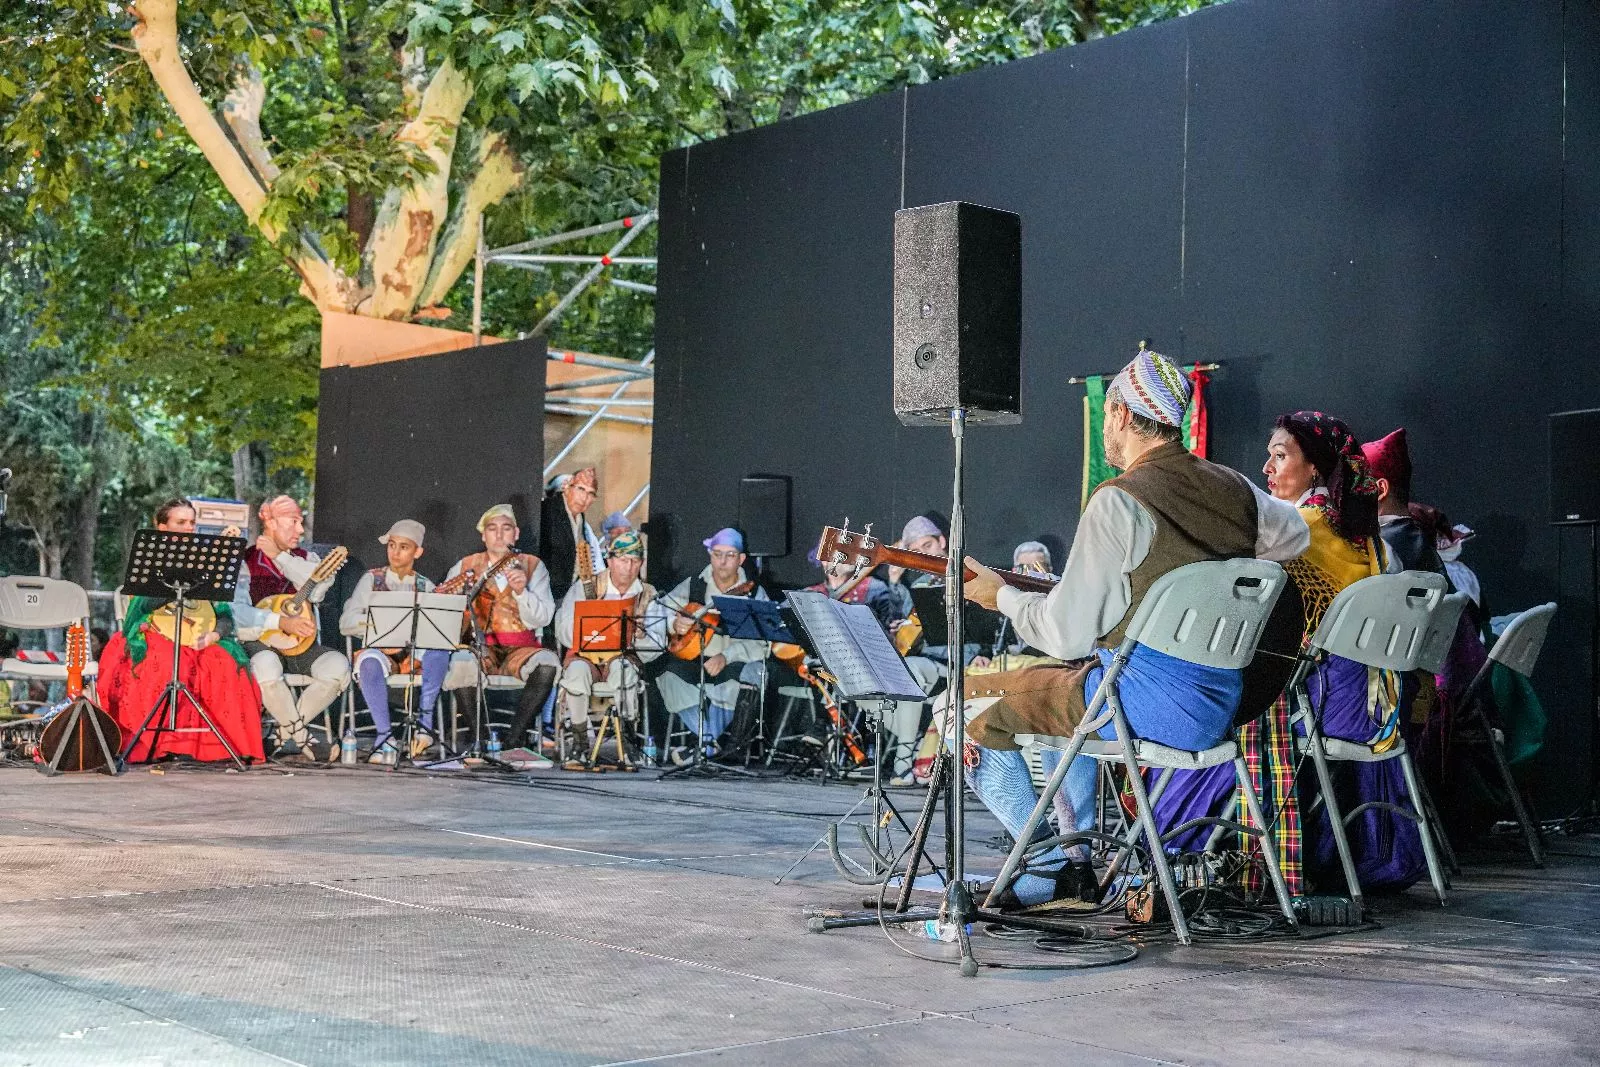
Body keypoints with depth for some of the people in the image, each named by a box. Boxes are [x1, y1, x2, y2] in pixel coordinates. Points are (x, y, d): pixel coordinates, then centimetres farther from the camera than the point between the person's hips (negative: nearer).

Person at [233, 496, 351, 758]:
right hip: (260, 643, -4)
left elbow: (317, 591, -8)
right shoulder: (245, 561, 3)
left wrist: (280, 557, -7)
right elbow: (237, 609, -12)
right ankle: (301, 737, -17)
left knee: (338, 666, -26)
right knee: (266, 667, -39)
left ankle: (285, 731, -9)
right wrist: (282, 622, -21)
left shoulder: (307, 559, 15)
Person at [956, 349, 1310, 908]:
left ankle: (1054, 864, 4)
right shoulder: (1233, 488, 7)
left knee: (968, 705, 5)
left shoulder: (1120, 501, -15)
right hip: (1219, 702, 8)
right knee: (1056, 683, 34)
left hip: (1149, 699, -8)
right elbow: (1296, 534, 30)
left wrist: (1003, 596, 3)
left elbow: (1066, 634, -13)